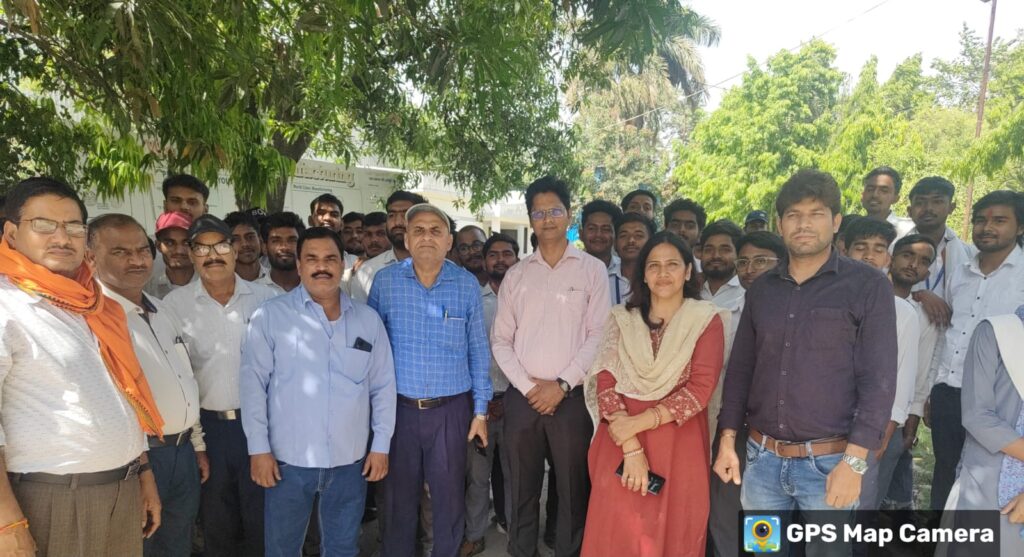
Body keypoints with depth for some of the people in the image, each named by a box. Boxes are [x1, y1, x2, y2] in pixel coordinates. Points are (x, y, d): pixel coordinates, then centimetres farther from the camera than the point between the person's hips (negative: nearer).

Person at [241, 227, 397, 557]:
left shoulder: (368, 320, 2)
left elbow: (383, 387, 5)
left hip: (350, 459, 2)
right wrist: (259, 449, -8)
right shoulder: (270, 316, -6)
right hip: (289, 458, -2)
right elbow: (253, 384, -6)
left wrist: (381, 445, 2)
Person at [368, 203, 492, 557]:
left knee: (449, 497, 13)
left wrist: (481, 409, 2)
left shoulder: (467, 285, -2)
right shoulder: (384, 282, -3)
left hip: (451, 408, 0)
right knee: (399, 497, 15)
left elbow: (478, 351, 3)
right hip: (398, 407, 0)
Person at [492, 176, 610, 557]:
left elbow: (599, 336, -5)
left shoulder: (592, 270, 1)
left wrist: (562, 385, -11)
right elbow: (501, 339, 6)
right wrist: (528, 386, -5)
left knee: (573, 490, 5)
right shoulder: (516, 275, 9)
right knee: (522, 489, 12)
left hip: (572, 397, -2)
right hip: (522, 397, 3)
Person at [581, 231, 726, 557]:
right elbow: (605, 381, -4)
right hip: (619, 444, 2)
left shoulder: (707, 320, 0)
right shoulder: (622, 319, 5)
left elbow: (701, 388, -9)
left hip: (678, 446, -1)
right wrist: (631, 447, -15)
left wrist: (640, 422, -17)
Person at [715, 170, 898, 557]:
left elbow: (879, 379, -9)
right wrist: (727, 441, 6)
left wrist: (854, 462, -15)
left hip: (829, 462, -3)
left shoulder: (868, 286, -5)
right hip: (761, 459, 4)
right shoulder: (761, 289, 7)